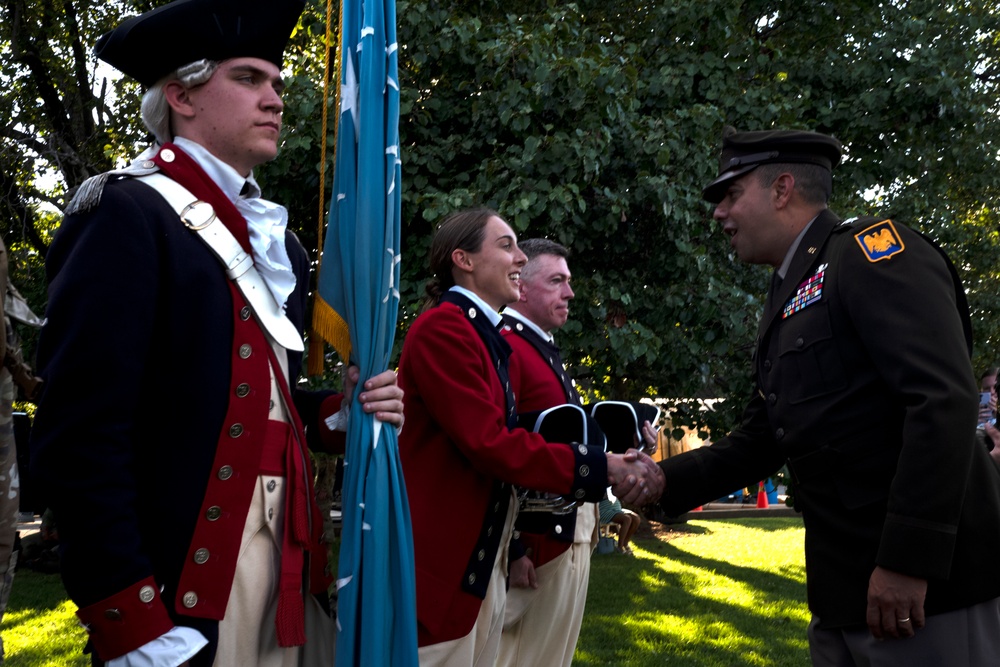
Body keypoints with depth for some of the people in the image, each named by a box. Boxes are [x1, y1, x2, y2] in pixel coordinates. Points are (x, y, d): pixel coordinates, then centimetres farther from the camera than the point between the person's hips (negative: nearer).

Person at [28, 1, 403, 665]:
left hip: (293, 575, 7)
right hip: (183, 584, -7)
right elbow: (82, 436, -16)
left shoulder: (278, 241, 15)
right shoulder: (124, 214, -9)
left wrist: (340, 411, 0)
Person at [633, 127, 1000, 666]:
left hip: (928, 585, -8)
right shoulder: (787, 302, 17)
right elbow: (758, 443, 19)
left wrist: (908, 559, -23)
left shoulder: (872, 248, -9)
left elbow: (944, 399, -20)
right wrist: (662, 482, 5)